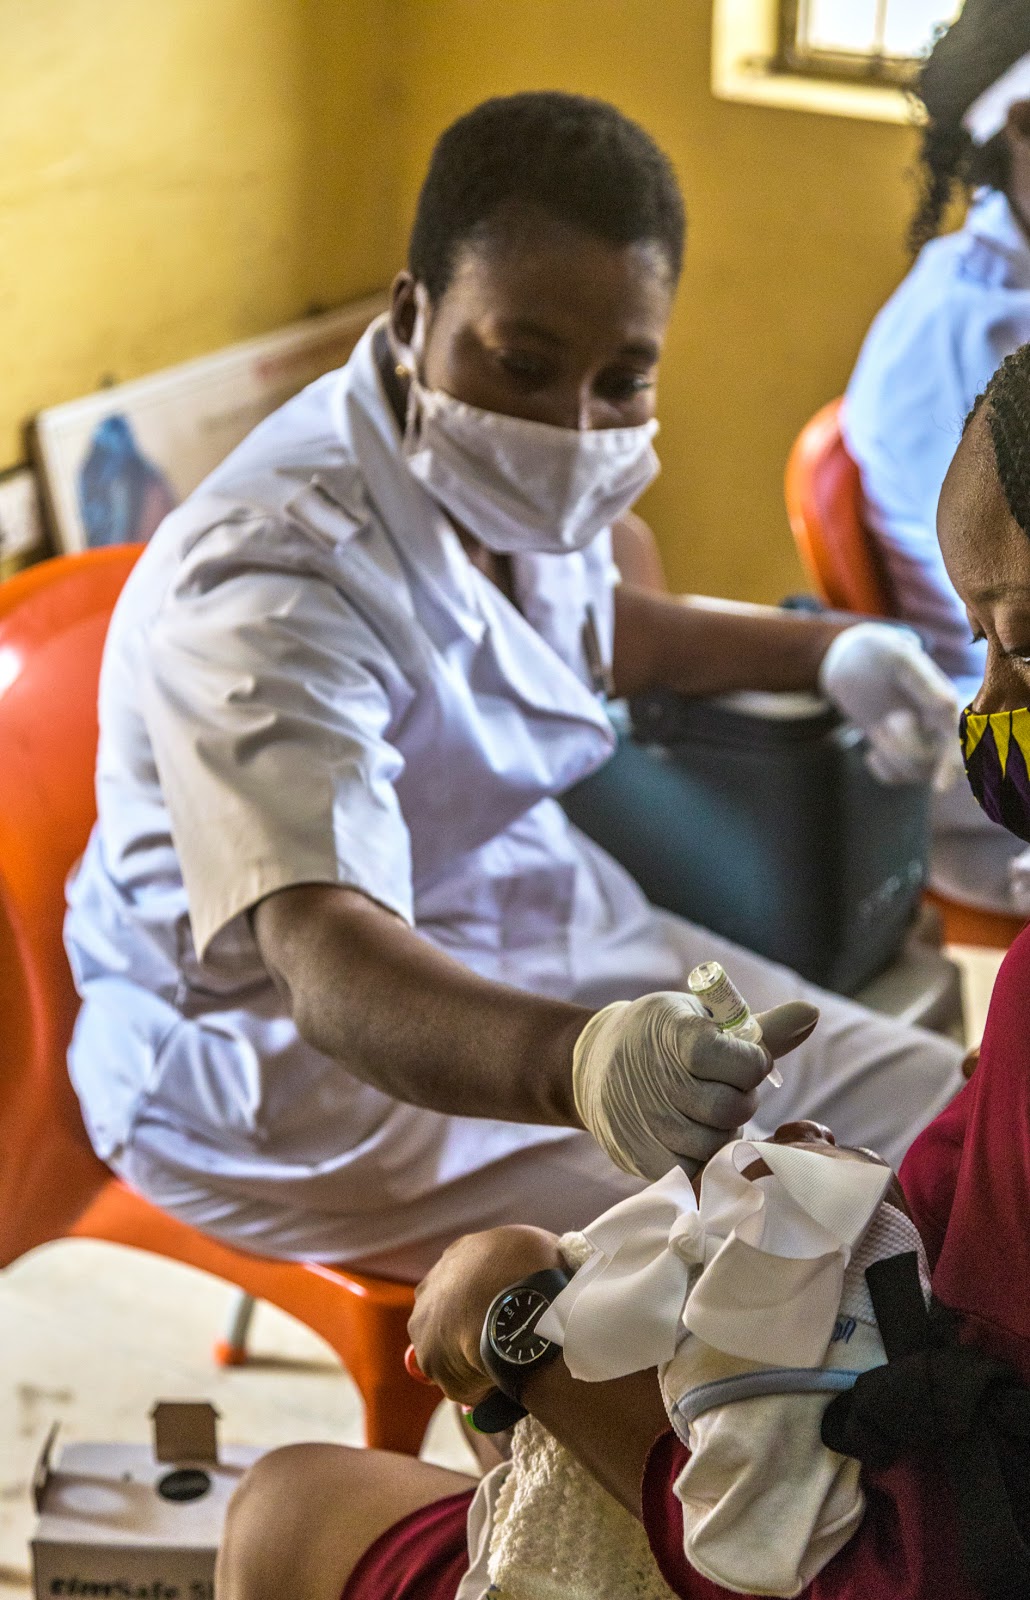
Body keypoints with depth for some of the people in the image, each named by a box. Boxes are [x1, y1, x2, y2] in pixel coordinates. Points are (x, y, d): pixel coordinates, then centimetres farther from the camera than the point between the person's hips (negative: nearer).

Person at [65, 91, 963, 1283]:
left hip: (545, 935, 9)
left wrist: (825, 650, 19)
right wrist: (583, 1062, -64)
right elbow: (332, 966, -45)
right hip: (303, 1069, -9)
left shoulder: (501, 478, -2)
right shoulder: (272, 583, -31)